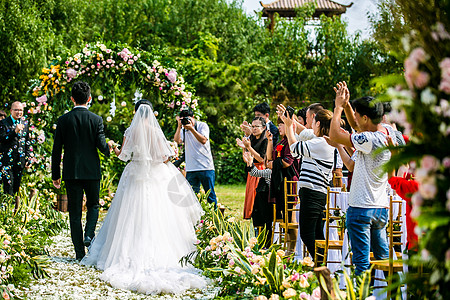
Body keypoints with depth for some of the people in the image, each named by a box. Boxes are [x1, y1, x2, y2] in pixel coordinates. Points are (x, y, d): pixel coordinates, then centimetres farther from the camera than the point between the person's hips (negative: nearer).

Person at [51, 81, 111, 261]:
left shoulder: (63, 120, -2)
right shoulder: (96, 120, -5)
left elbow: (56, 150, 0)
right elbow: (102, 146, -9)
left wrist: (55, 175, 7)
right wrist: (110, 151, 15)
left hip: (71, 172, 1)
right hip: (92, 171, -1)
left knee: (75, 212, 5)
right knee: (93, 205, 19)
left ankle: (80, 253, 4)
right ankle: (89, 235, -5)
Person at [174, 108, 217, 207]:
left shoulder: (202, 126, 1)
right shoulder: (183, 129, 8)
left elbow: (203, 140, -14)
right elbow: (177, 140, -8)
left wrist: (192, 128, -21)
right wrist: (179, 126, -14)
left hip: (206, 167, -3)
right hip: (191, 168, 3)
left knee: (210, 195, 1)